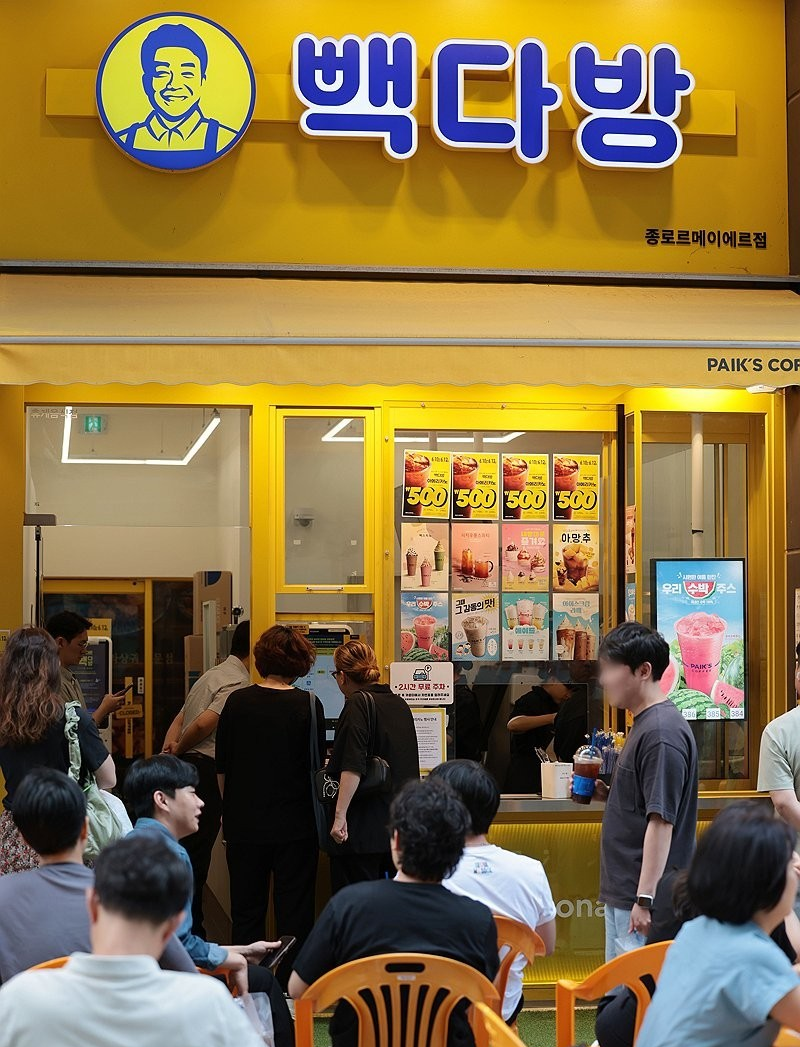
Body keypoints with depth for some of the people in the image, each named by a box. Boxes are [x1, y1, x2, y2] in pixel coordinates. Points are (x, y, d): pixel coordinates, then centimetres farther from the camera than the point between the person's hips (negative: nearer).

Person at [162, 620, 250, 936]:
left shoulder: (214, 674, 20)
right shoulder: (238, 683, -12)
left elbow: (181, 718, 19)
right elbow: (203, 724, -21)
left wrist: (169, 747, 3)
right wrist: (177, 751, -5)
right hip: (202, 770, -10)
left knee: (186, 853, 15)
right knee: (195, 856, -5)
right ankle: (190, 932, -1)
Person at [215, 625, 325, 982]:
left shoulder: (237, 702, -4)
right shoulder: (308, 705, -10)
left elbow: (222, 766, 3)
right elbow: (317, 765, -3)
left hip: (244, 825, 2)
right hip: (295, 825, -2)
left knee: (246, 915, 11)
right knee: (294, 915, 6)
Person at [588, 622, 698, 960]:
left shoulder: (662, 733, -18)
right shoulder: (644, 725, 14)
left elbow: (661, 820, -22)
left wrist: (645, 899, -23)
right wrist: (604, 793, 6)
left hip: (642, 897, -11)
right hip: (621, 894, 11)